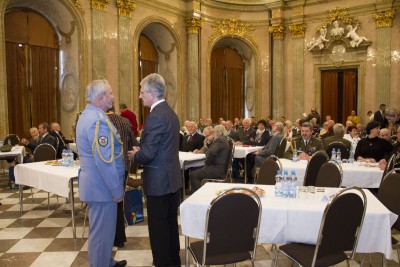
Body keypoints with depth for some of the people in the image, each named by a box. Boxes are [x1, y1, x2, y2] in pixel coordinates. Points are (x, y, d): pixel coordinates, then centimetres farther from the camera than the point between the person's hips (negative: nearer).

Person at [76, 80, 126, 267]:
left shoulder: (87, 115, 11)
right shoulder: (98, 120, -23)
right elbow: (105, 161, -26)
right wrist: (117, 190, -18)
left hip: (95, 183, 11)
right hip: (102, 186, -11)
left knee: (102, 229, 24)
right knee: (102, 232, 3)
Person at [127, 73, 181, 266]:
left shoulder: (155, 116, -20)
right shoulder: (170, 113, 10)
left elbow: (148, 153, -24)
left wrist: (135, 155, -4)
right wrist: (141, 150, 10)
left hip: (159, 181, -10)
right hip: (172, 178, 10)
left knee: (158, 227, 3)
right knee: (171, 223, 20)